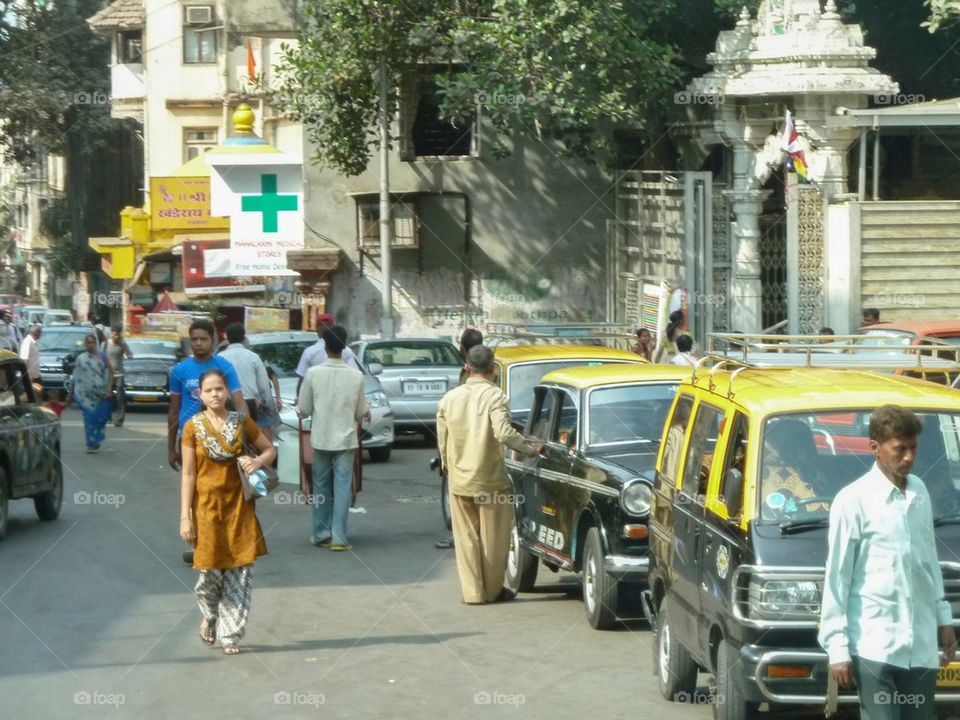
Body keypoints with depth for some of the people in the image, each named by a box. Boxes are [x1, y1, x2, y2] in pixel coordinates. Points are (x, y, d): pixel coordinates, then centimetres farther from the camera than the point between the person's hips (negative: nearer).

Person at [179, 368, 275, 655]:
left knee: (240, 571, -2)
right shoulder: (193, 427, -2)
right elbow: (188, 474, -2)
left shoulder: (242, 422, 3)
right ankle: (210, 615, 29)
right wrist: (185, 517, -6)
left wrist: (259, 461, -10)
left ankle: (230, 633, 6)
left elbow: (270, 449, 14)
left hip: (239, 504, 2)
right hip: (207, 504, -2)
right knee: (210, 569, 0)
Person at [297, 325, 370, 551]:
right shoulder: (356, 376, -7)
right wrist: (365, 414, 23)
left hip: (321, 439, 1)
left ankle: (321, 534, 16)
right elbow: (361, 412, 1)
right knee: (342, 488, 2)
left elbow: (304, 410, -3)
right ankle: (338, 537, -3)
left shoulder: (313, 373, -9)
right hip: (345, 439, -1)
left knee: (321, 487, 12)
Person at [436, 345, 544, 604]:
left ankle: (472, 592, 11)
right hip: (490, 481, -4)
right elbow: (503, 432, -25)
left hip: (459, 482, 4)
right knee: (493, 539, 10)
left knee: (466, 538, 11)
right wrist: (530, 448, -11)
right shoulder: (495, 396, -12)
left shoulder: (449, 398, 3)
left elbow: (442, 440, 8)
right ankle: (492, 590, 17)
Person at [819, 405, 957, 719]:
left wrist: (943, 618, 21)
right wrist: (837, 647, -11)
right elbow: (837, 577, -8)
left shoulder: (920, 492, 11)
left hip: (921, 643, 6)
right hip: (874, 644, -6)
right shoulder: (853, 501, -9)